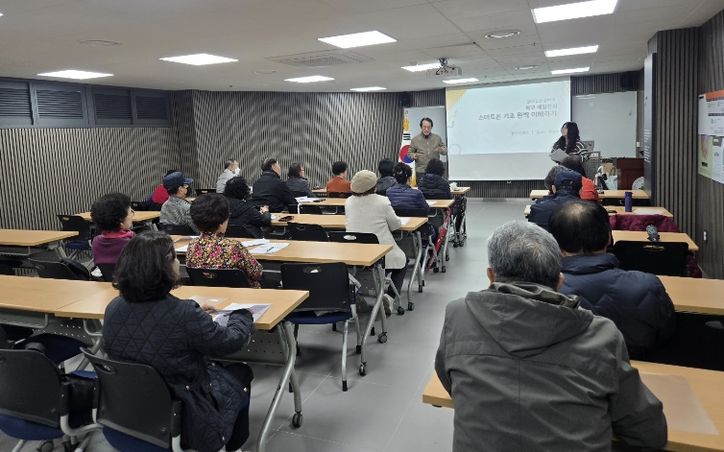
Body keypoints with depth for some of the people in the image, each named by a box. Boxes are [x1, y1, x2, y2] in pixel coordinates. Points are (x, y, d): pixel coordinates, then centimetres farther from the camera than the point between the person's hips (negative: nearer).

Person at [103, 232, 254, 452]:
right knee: (241, 373, 22)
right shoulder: (184, 314, -31)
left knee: (216, 367, 29)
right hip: (185, 414, -6)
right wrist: (242, 315, 5)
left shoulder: (114, 308, -11)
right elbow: (232, 341, -15)